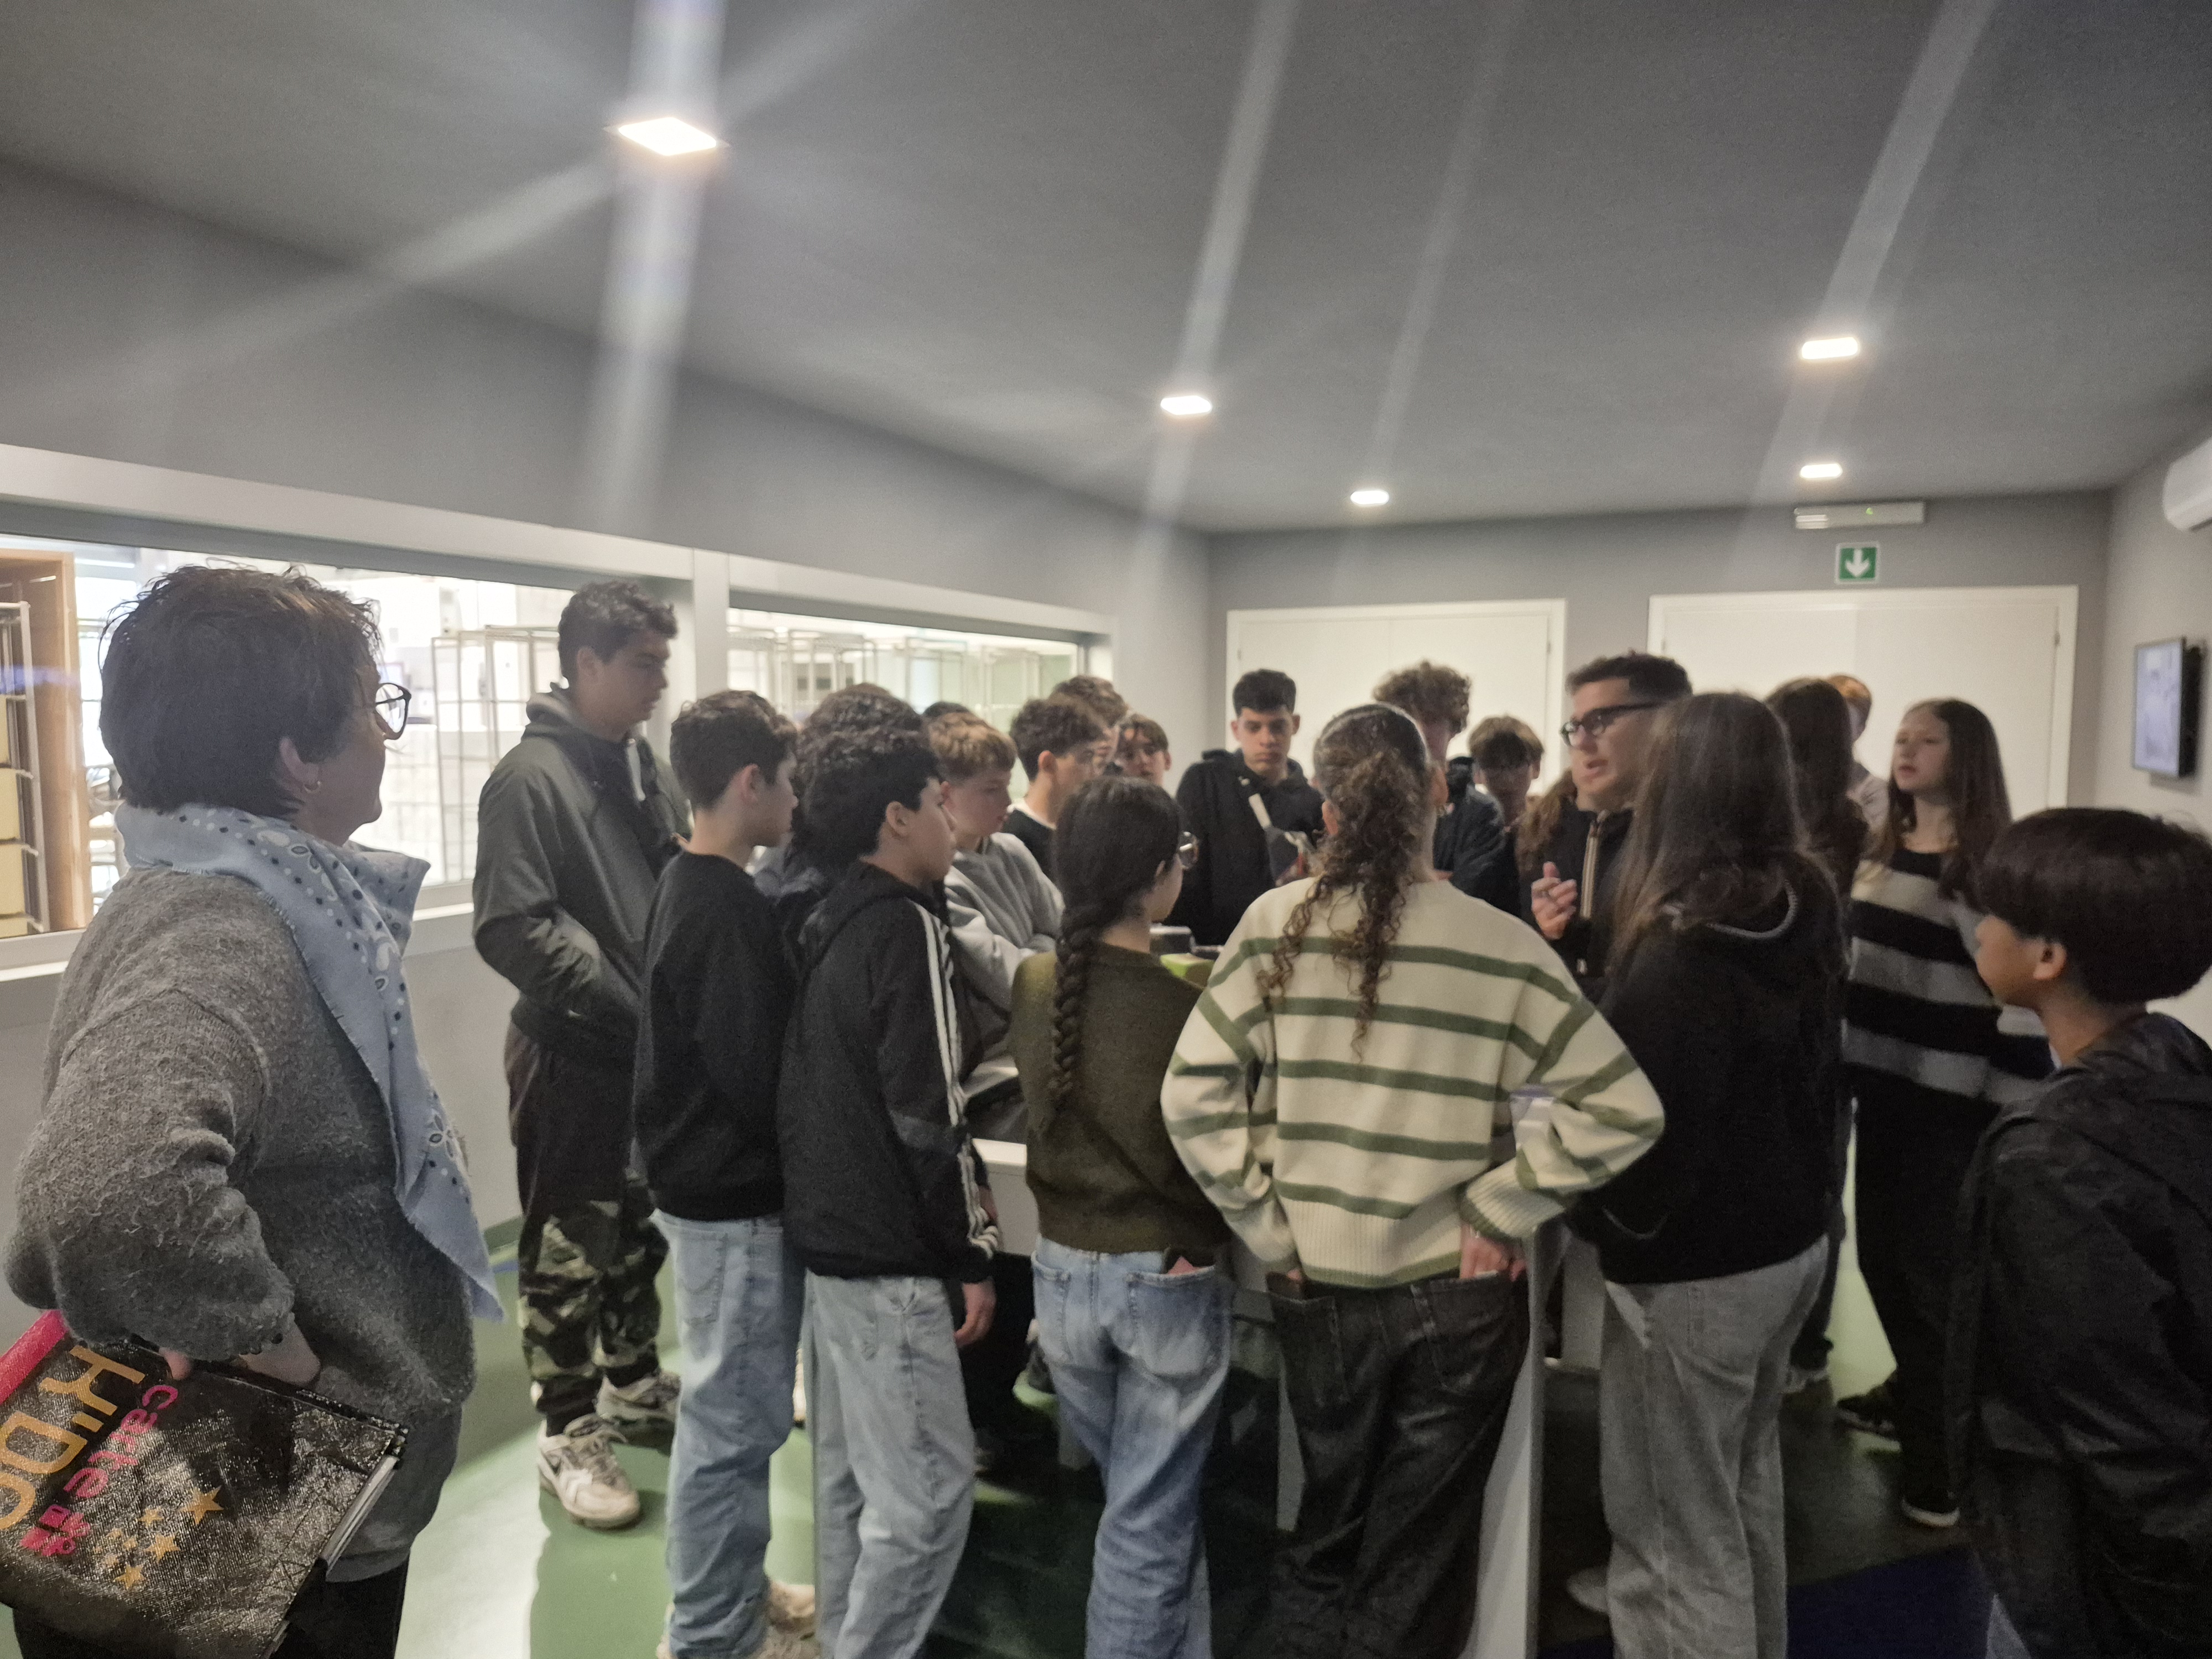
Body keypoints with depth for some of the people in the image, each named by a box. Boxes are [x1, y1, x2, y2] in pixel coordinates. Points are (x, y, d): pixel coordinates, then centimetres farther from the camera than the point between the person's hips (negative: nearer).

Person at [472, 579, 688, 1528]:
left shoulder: (637, 763, 8)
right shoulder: (530, 777, -15)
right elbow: (512, 930, -21)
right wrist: (626, 994, -21)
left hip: (652, 1044, 8)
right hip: (572, 1052, -7)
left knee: (639, 1230, 20)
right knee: (568, 1246, 6)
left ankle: (633, 1385, 38)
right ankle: (567, 1435, 22)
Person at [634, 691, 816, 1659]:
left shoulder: (686, 888, 8)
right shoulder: (729, 910, -23)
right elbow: (756, 1075, -24)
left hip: (706, 1178, 10)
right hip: (736, 1193, -10)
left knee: (731, 1411, 21)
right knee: (734, 1419, 5)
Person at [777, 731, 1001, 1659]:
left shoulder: (829, 926, 10)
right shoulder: (907, 927, -17)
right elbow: (927, 1113, -20)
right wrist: (973, 1252, -13)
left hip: (827, 1230, 10)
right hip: (888, 1249, -9)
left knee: (851, 1472, 19)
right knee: (929, 1486, 0)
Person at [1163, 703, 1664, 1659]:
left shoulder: (1275, 925, -11)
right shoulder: (1503, 947, -13)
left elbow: (1192, 1096, -12)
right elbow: (1623, 1111, -14)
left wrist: (1269, 1228, -4)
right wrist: (1498, 1209, -8)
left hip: (1317, 1289, 2)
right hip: (1458, 1294, -1)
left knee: (1328, 1535, 24)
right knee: (1417, 1561, 18)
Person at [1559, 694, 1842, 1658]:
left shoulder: (1682, 952, -27)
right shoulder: (1807, 912, -1)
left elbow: (1647, 1137, -25)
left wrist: (1595, 1223, -8)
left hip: (1695, 1266, -9)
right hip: (1792, 1238, 9)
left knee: (1681, 1524, 9)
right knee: (1745, 1480, 28)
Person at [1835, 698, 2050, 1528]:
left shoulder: (1994, 866, -14)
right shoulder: (1881, 851, 9)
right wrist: (1841, 1066, 16)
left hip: (1950, 1104, -7)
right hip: (1880, 1086, 7)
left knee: (1933, 1270, 5)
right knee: (1880, 1251, 18)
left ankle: (1944, 1454, 22)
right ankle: (1918, 1391, 42)